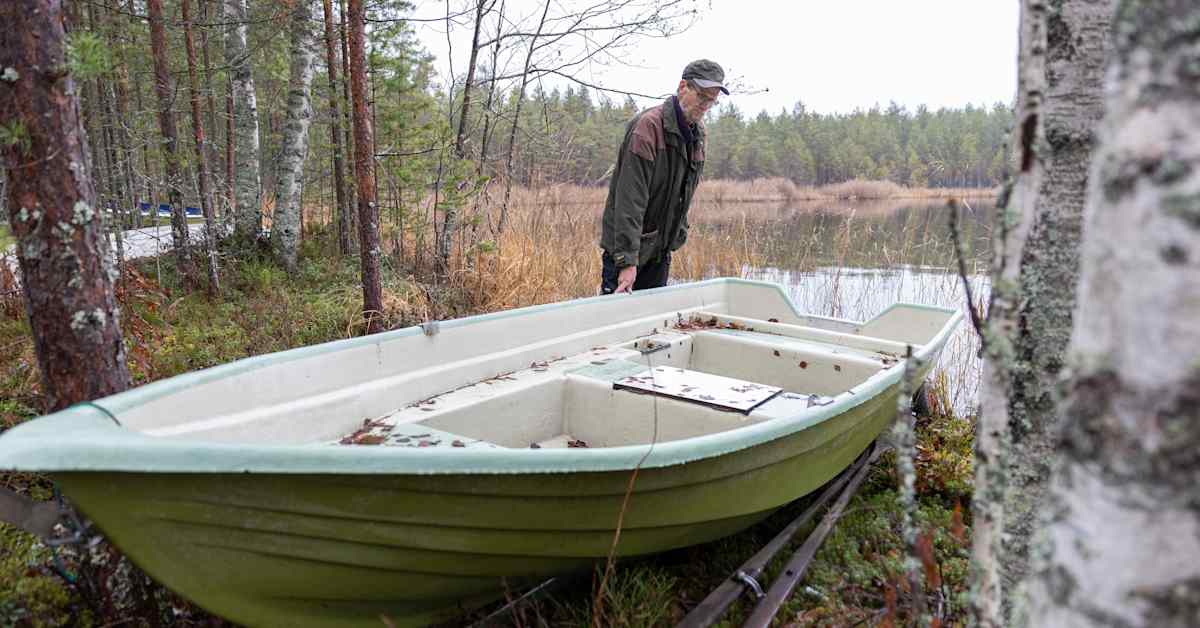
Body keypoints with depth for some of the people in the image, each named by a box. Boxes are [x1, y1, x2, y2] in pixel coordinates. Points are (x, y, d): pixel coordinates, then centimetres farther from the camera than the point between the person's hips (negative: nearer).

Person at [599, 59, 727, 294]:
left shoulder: (698, 132, 8)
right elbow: (630, 200, -25)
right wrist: (628, 260, -28)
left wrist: (678, 236, 13)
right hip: (627, 247, -8)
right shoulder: (648, 126, -19)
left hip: (660, 249, 8)